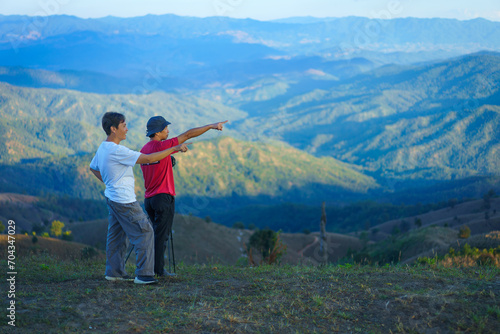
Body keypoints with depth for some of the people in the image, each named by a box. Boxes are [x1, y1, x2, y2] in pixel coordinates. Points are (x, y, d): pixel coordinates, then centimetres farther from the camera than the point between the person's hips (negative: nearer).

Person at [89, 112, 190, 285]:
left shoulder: (102, 148, 8)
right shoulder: (117, 150, -23)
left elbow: (93, 168, 25)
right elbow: (148, 159, -25)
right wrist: (175, 149, -20)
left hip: (112, 198, 10)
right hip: (124, 201, -10)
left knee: (116, 235, 16)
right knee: (145, 232, -4)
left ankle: (114, 272, 23)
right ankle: (143, 274, -3)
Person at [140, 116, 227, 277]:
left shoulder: (144, 150, 10)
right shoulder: (161, 146, -14)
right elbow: (188, 135, -12)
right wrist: (211, 126, -10)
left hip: (149, 198, 8)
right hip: (163, 197, -8)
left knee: (158, 233, 14)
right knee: (161, 235, -3)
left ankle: (153, 268, 14)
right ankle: (158, 269, -1)